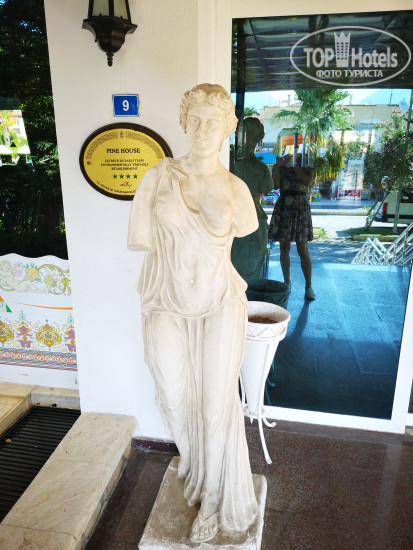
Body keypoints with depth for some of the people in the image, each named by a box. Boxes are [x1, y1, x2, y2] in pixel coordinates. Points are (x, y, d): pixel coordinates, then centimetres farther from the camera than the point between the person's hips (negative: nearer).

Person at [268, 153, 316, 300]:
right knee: (284, 249, 6)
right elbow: (275, 185, -6)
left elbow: (307, 182, -12)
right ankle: (287, 282, 22)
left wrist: (296, 164, -13)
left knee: (303, 250, -4)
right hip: (283, 209, 1)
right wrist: (277, 166, -14)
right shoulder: (282, 166, 8)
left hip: (301, 209, -1)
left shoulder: (307, 167, 7)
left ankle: (308, 286, 4)